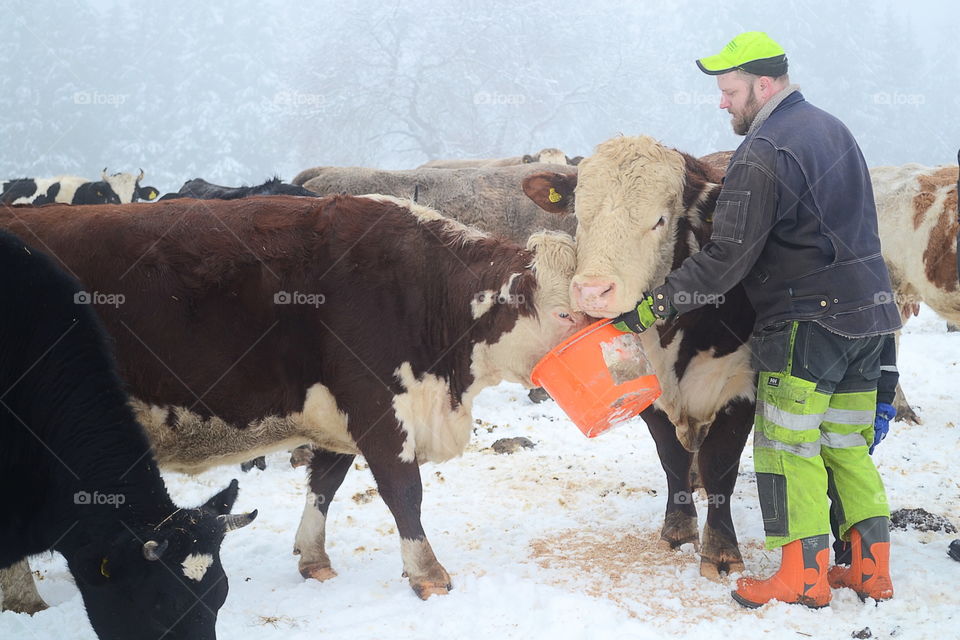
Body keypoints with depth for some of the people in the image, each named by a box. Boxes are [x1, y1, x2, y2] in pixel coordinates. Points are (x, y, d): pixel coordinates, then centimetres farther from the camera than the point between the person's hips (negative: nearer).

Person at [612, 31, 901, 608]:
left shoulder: (763, 153, -15)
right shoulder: (833, 129, 15)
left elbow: (727, 257, -18)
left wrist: (653, 307, -14)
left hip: (808, 321, -9)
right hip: (869, 311, 9)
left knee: (787, 446, 0)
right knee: (847, 447, 14)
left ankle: (805, 576, 2)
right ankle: (871, 569, 16)